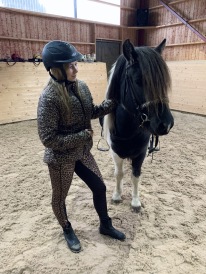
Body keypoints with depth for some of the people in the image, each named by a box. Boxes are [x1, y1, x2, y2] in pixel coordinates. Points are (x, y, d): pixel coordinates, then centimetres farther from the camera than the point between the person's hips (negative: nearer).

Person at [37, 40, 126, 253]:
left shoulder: (81, 86, -4)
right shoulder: (48, 98, -26)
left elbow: (92, 112, 10)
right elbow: (48, 138, -25)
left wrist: (114, 102, -5)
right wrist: (83, 135, -23)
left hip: (82, 152, 7)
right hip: (60, 158, -6)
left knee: (99, 187, 17)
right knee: (60, 197, 18)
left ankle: (105, 225, 43)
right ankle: (67, 230, 48)